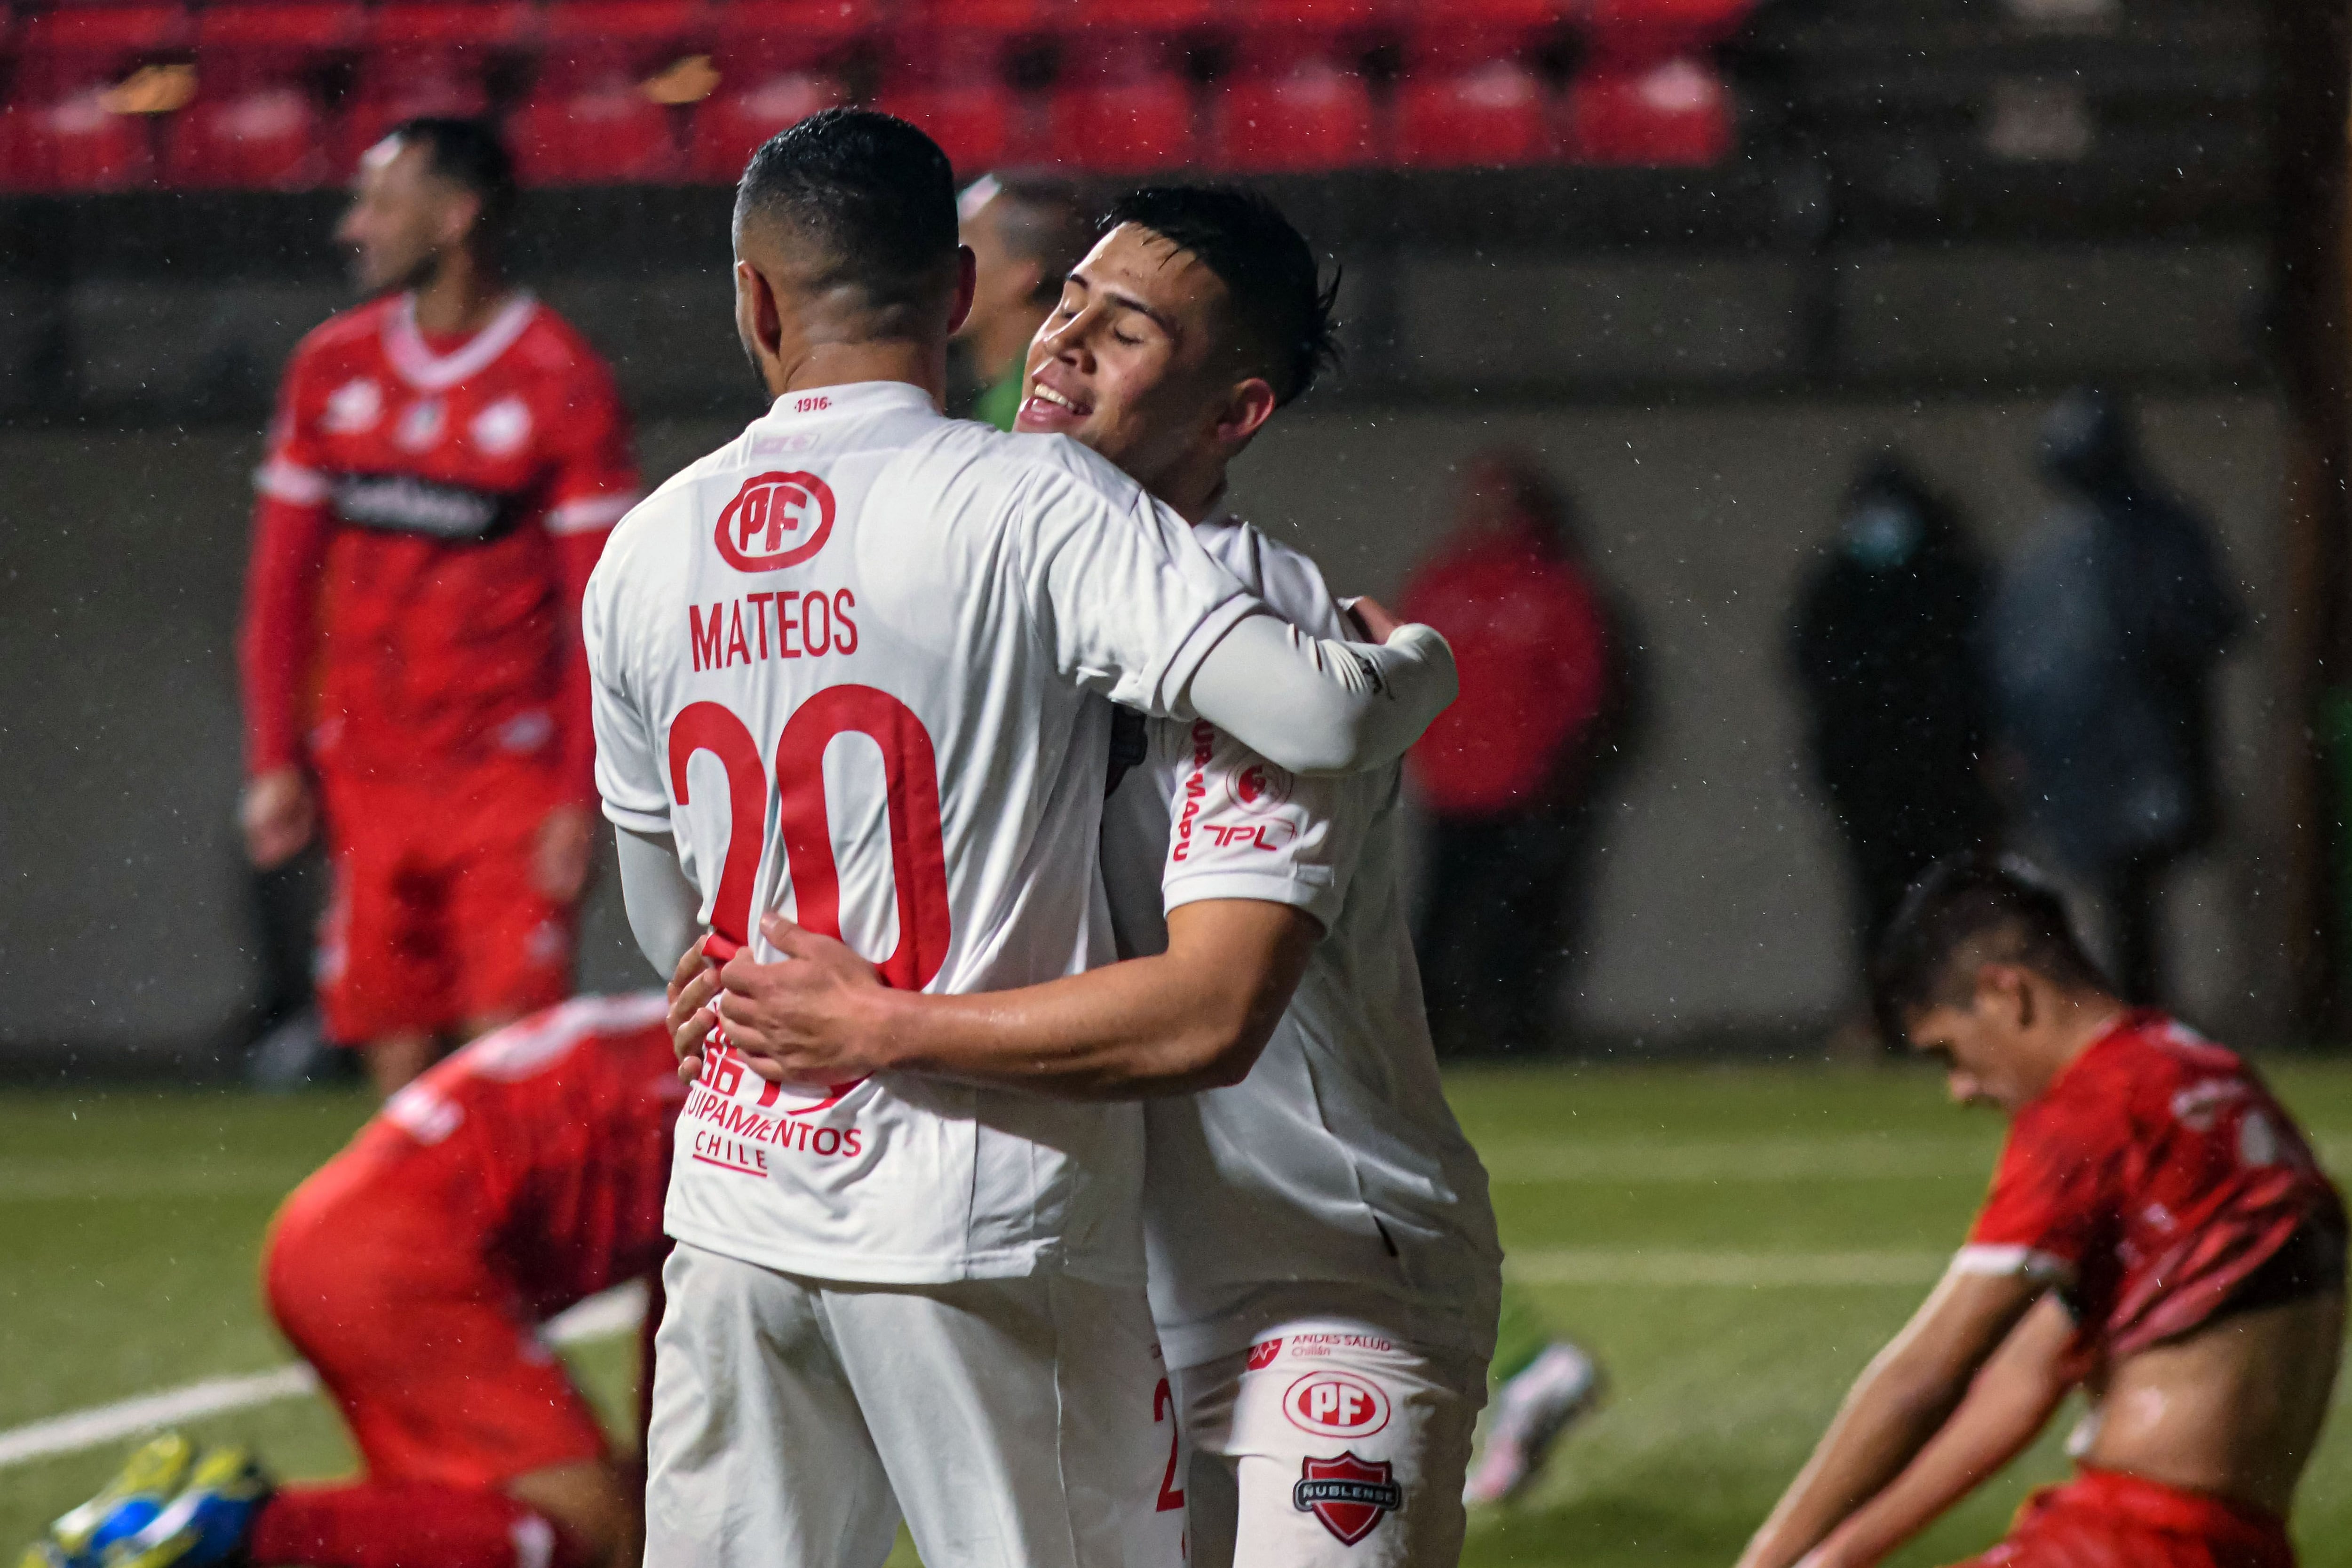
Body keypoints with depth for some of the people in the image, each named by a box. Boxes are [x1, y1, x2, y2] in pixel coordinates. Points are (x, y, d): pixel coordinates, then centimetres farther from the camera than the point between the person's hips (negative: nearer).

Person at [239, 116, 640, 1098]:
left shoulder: (562, 384, -5)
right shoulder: (332, 369, 9)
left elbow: (597, 612, -5)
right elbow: (281, 586, 12)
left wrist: (579, 798, -11)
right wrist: (274, 761, 5)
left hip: (508, 778, -4)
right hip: (367, 781, 4)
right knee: (399, 1066, 4)